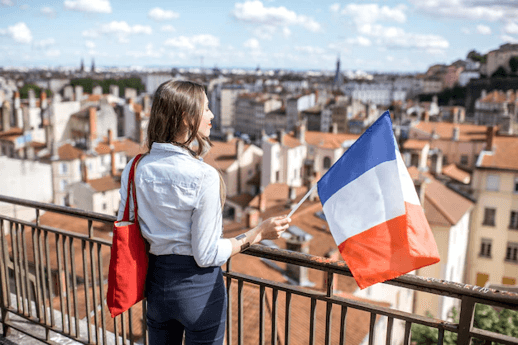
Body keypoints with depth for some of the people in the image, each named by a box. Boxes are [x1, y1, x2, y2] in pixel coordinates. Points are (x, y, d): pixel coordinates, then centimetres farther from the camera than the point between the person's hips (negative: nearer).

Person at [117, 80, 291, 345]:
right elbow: (207, 255, -19)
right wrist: (259, 233, -13)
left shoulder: (135, 169, -6)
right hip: (200, 287, -5)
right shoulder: (204, 177, -23)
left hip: (156, 282, 6)